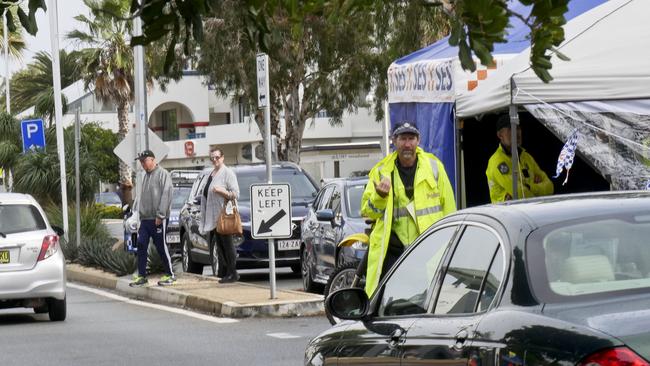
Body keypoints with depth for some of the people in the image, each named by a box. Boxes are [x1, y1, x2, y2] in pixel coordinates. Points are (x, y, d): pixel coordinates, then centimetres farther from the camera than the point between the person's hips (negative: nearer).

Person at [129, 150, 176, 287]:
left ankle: (170, 275, 7)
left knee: (161, 247, -3)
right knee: (141, 246, 3)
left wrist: (160, 215, -19)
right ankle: (141, 276, 8)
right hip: (144, 218, 8)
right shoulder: (144, 176, 17)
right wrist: (139, 213, 13)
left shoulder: (162, 174, -8)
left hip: (158, 219, -8)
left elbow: (166, 195, -15)